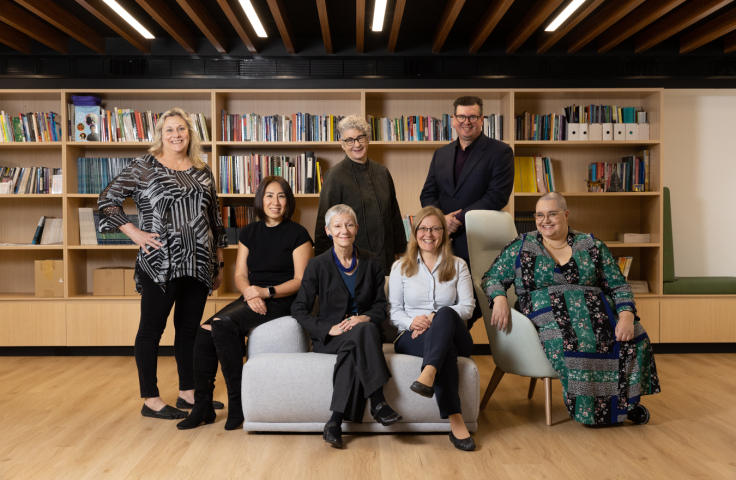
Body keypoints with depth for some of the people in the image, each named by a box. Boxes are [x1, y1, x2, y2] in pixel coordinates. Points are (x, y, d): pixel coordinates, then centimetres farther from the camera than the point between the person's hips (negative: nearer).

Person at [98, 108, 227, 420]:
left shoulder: (202, 172, 12)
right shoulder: (144, 167, -1)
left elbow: (215, 219, 16)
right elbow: (107, 200, 0)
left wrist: (219, 262, 15)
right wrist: (135, 233, -9)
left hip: (198, 263, 5)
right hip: (160, 264, -5)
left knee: (190, 327, 13)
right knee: (152, 328, 3)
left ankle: (188, 391, 26)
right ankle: (150, 400, 14)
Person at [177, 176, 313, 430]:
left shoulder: (297, 234, -2)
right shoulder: (249, 232, 14)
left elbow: (301, 281, -7)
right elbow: (240, 275, 11)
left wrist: (266, 292, -19)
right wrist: (251, 294, -10)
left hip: (281, 302, -5)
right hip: (252, 300, 6)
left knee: (223, 323, -28)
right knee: (204, 332, -19)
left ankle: (237, 404, -16)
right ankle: (202, 407, -5)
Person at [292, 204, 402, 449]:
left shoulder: (371, 263, 9)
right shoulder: (318, 265, 1)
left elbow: (380, 307, 10)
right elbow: (299, 309, 0)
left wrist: (365, 317, -13)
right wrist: (329, 328, -15)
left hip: (365, 332, 3)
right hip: (329, 338, -2)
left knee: (353, 348, -35)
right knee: (363, 332, -35)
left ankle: (336, 420, -32)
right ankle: (378, 403, -34)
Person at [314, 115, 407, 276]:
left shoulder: (382, 172, 9)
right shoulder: (334, 176, -6)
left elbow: (394, 214, 16)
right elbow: (325, 223, -5)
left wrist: (397, 252, 16)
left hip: (385, 257, 5)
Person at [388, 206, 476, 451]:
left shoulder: (457, 265, 15)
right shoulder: (401, 267, 14)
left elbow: (467, 306, 2)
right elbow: (394, 310, 8)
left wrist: (435, 317, -15)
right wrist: (411, 322, -17)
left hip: (454, 336, 0)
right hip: (413, 338, 0)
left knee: (445, 314, -38)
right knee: (446, 348, -38)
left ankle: (428, 375, -60)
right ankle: (455, 420, -46)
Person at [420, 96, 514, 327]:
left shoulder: (500, 152, -1)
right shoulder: (441, 154, 16)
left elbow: (497, 196, -12)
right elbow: (427, 194, 13)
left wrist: (459, 218, -14)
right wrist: (440, 219, -8)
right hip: (445, 240, 5)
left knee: (475, 304, -1)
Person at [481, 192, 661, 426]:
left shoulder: (592, 246, 13)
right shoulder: (521, 247, 10)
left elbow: (619, 287, 10)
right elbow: (492, 278, 8)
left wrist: (626, 316, -10)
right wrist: (499, 298, -15)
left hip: (596, 312, 3)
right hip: (548, 316, -2)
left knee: (636, 338, -26)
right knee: (573, 343, -36)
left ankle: (624, 399, -4)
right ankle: (589, 407, -14)